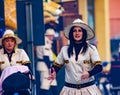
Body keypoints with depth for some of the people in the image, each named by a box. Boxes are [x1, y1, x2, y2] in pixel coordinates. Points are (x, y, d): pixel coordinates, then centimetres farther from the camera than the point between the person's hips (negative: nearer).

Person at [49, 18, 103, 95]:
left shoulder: (91, 49, 0)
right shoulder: (64, 49, 7)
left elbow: (99, 66, -6)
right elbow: (56, 65, 13)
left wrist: (89, 73, -25)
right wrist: (53, 73, -10)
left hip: (88, 88, -2)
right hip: (70, 89, 2)